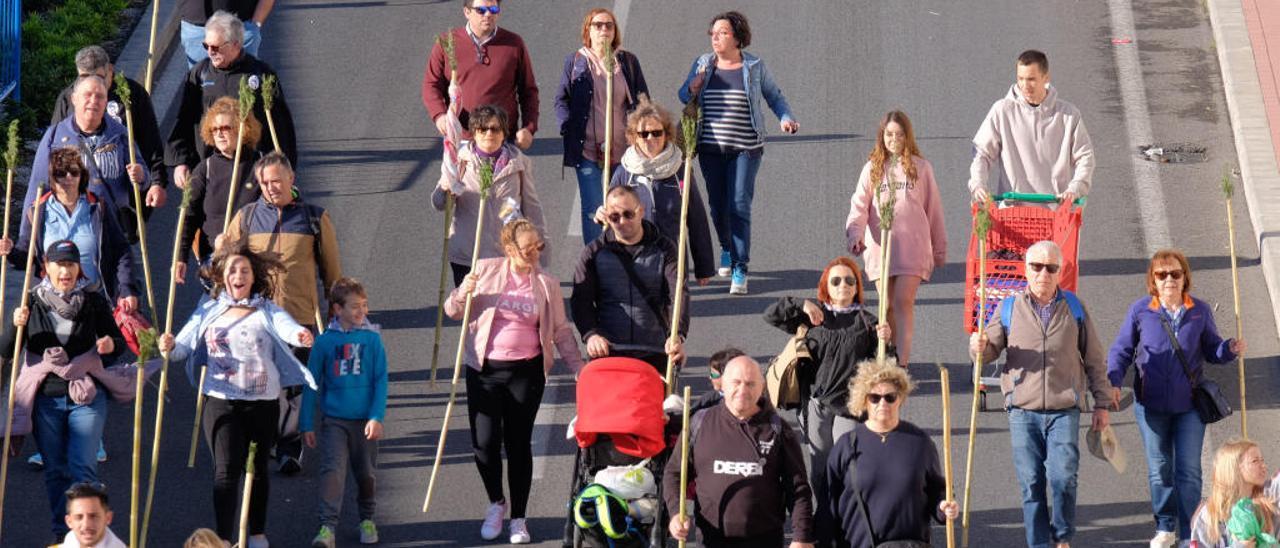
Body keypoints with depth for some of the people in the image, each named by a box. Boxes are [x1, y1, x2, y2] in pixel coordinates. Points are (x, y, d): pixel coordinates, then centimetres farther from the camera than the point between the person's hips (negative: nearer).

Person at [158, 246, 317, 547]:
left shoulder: (267, 311, 2)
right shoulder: (209, 312, 8)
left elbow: (286, 327, -17)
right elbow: (184, 347, 6)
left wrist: (300, 335, -41)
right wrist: (170, 346, -18)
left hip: (262, 402, 0)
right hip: (220, 401, 0)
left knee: (258, 468, 13)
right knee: (226, 470, -9)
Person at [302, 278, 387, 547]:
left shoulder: (372, 339, -2)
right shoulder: (325, 341, -3)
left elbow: (381, 381, 0)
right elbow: (311, 384, 3)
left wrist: (377, 417, -9)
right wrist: (306, 424, 3)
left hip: (365, 421, 1)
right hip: (334, 421, -1)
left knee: (366, 473, 13)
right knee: (332, 470, -13)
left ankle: (367, 520, 32)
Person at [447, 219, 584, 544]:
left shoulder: (547, 284, 2)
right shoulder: (486, 271, 0)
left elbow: (561, 331, 9)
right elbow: (453, 311, 6)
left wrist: (579, 367, 1)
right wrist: (463, 294, -15)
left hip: (526, 371, 0)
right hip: (484, 370, 0)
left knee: (518, 444, 4)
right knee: (485, 442, -3)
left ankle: (518, 518, 16)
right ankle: (496, 504, 22)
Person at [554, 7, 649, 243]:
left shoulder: (628, 61, 11)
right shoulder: (575, 61, 7)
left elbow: (642, 101, 13)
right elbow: (561, 99, 8)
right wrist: (568, 127, -8)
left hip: (623, 149, 1)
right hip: (587, 148, -1)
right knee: (593, 210, -3)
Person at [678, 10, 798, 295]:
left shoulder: (754, 67, 0)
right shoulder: (703, 64, 6)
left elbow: (774, 96, 11)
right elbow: (683, 96, 16)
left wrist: (786, 118, -6)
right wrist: (692, 90, -7)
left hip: (745, 148, -3)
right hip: (710, 148, 3)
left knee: (739, 206, -13)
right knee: (718, 206, 11)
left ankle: (740, 270, -13)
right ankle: (727, 249, 40)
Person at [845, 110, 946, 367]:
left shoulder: (921, 168, 9)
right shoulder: (872, 168, 11)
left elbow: (933, 210, 13)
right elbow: (859, 204, 1)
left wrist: (939, 250, 15)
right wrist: (855, 234, -18)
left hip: (912, 246, -2)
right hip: (879, 246, 2)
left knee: (903, 302, -12)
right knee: (887, 307, 5)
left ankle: (902, 364, -15)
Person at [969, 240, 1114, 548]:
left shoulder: (1074, 309, 8)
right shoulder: (1010, 308, 7)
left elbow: (1094, 360, 13)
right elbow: (990, 352, 8)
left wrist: (1102, 404, 11)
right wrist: (980, 347, -16)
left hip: (1064, 409, -1)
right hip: (1022, 410, 1)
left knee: (1063, 478, -11)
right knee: (1030, 483, 0)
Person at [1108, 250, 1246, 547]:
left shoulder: (1200, 311, 1)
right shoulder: (1140, 310, -3)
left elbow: (1211, 350, 10)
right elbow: (1121, 350, 3)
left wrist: (1230, 349, -12)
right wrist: (1113, 382, -11)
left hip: (1189, 404, 0)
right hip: (1152, 404, 0)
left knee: (1189, 471, -2)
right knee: (1159, 469, 11)